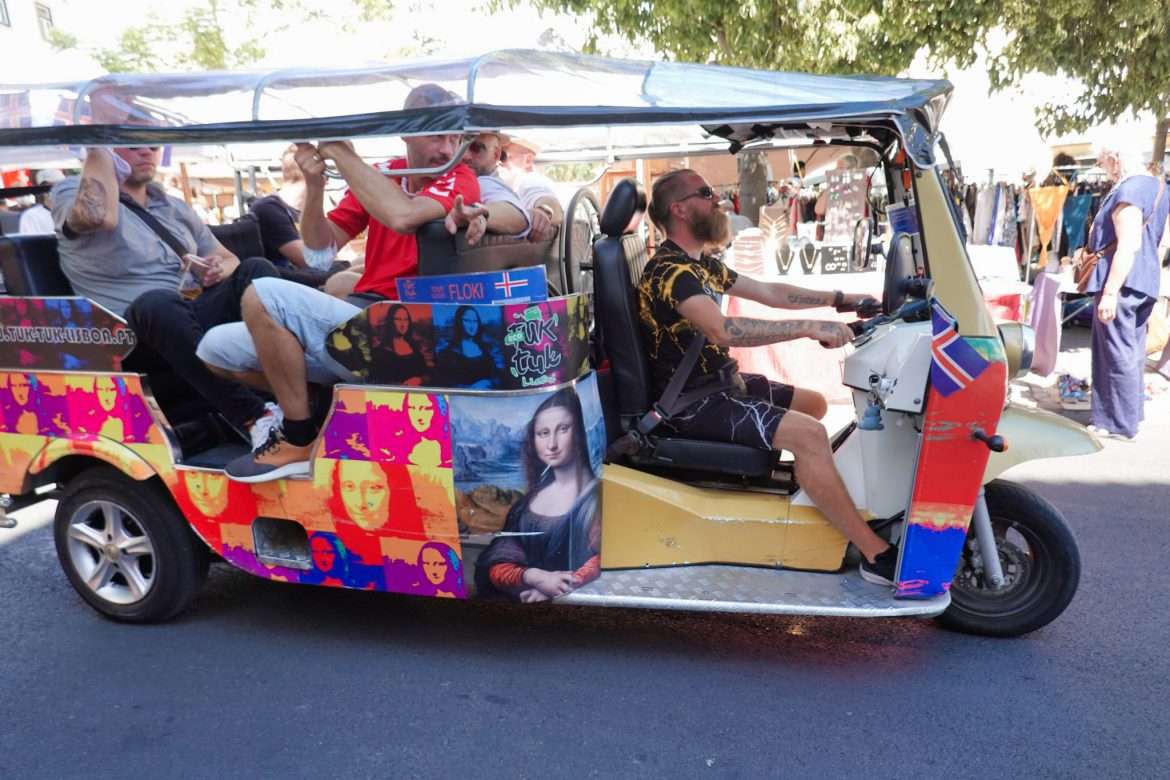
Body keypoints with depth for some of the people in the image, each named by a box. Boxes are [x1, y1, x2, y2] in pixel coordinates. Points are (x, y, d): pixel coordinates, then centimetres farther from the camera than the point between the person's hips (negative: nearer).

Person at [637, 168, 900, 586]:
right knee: (808, 433, -23)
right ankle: (877, 555, -16)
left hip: (719, 381, 11)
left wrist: (840, 298, 12)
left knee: (815, 404, 18)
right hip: (692, 403, -11)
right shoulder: (669, 271, -19)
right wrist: (809, 327, -35)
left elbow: (770, 292, 17)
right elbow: (724, 330, -35)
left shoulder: (702, 264, 13)